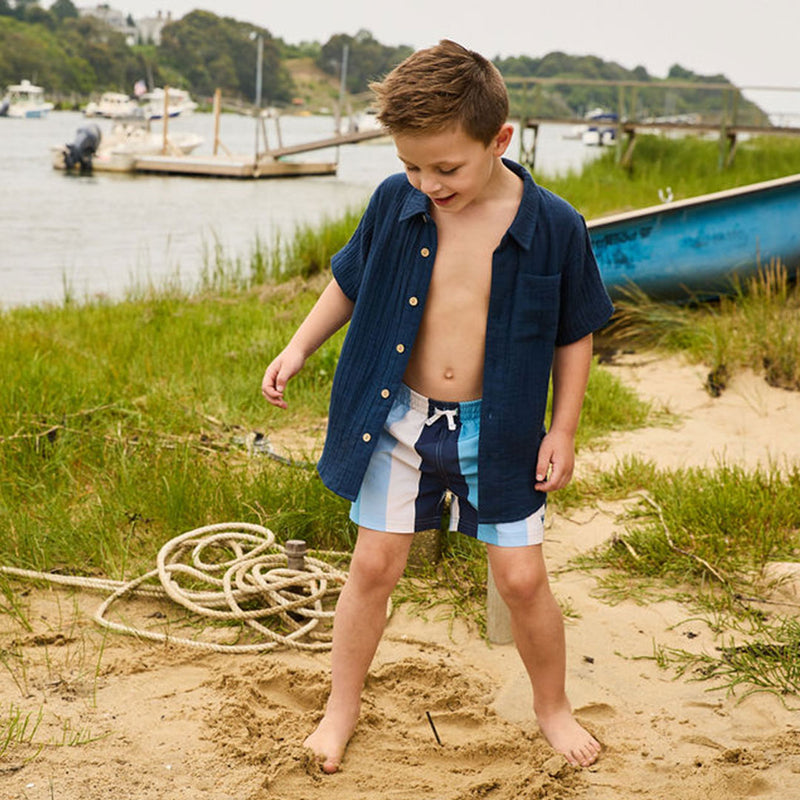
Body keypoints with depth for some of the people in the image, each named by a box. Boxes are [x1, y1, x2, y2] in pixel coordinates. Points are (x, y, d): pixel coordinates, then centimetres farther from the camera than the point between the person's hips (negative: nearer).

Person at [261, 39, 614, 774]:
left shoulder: (553, 227, -13)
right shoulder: (394, 204, -8)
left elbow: (574, 334, -1)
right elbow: (350, 282, 10)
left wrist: (563, 429, -2)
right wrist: (299, 348, 3)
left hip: (496, 429, -1)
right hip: (398, 418, 2)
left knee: (522, 578, 5)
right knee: (373, 566, 7)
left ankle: (552, 706, 31)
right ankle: (342, 706, 28)